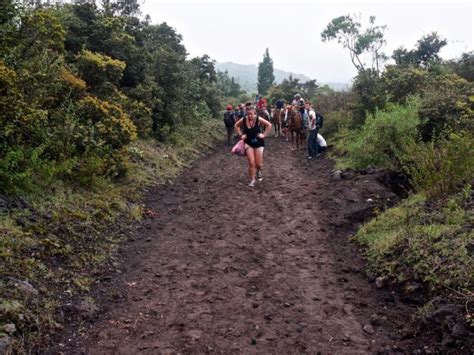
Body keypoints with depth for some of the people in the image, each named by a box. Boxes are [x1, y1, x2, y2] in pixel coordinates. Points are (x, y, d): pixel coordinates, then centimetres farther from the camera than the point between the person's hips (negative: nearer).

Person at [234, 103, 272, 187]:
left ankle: (258, 171, 38)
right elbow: (236, 125, 11)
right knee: (251, 163, -9)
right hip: (248, 143, 1)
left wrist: (264, 135, -8)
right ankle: (252, 180, 8)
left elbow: (269, 125, -6)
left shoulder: (258, 119, -15)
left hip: (258, 143, -1)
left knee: (259, 164, 2)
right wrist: (241, 135, 3)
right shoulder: (243, 120, -9)